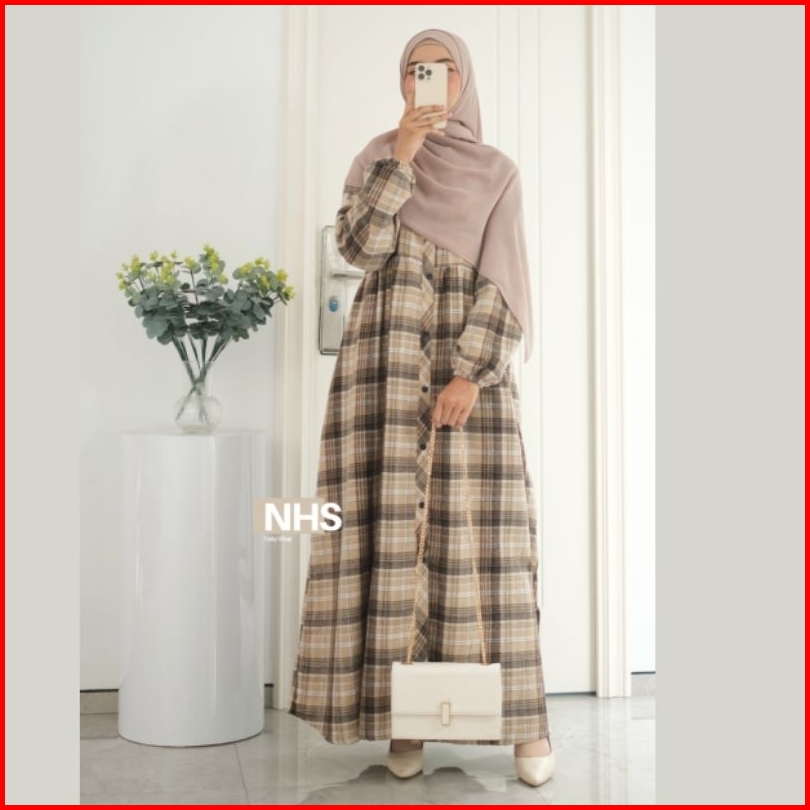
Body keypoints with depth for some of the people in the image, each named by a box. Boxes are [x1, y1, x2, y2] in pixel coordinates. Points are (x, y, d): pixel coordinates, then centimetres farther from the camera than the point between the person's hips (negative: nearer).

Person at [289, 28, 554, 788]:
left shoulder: (497, 172, 11)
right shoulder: (377, 156, 12)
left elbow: (502, 281, 1)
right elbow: (358, 245, -5)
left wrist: (472, 374, -12)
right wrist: (400, 156, -12)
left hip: (471, 357, 0)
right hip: (387, 355, 0)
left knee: (480, 528, -4)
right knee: (391, 525, -4)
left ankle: (522, 718, 3)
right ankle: (401, 715, 5)